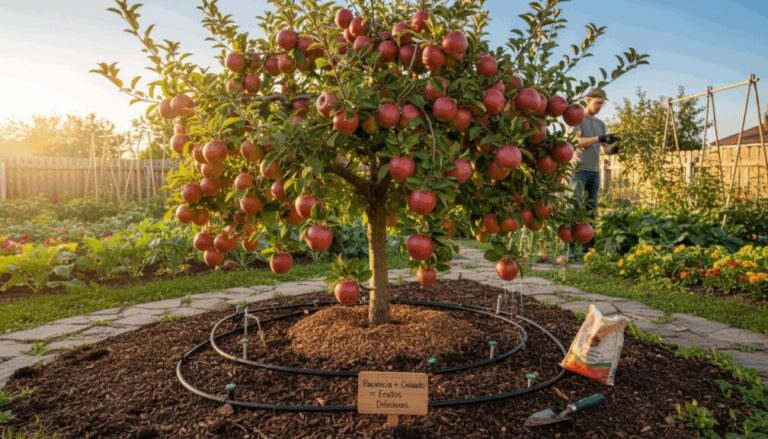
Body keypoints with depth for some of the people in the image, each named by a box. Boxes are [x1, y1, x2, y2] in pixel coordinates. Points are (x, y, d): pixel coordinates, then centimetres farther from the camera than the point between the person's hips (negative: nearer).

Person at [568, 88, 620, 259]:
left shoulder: (600, 124, 20)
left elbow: (605, 148, 13)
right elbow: (578, 141, -12)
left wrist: (613, 149, -9)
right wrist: (600, 138, -22)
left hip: (595, 171, 6)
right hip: (579, 169, -6)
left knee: (591, 210, 5)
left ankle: (588, 247, 8)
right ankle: (570, 248, -10)